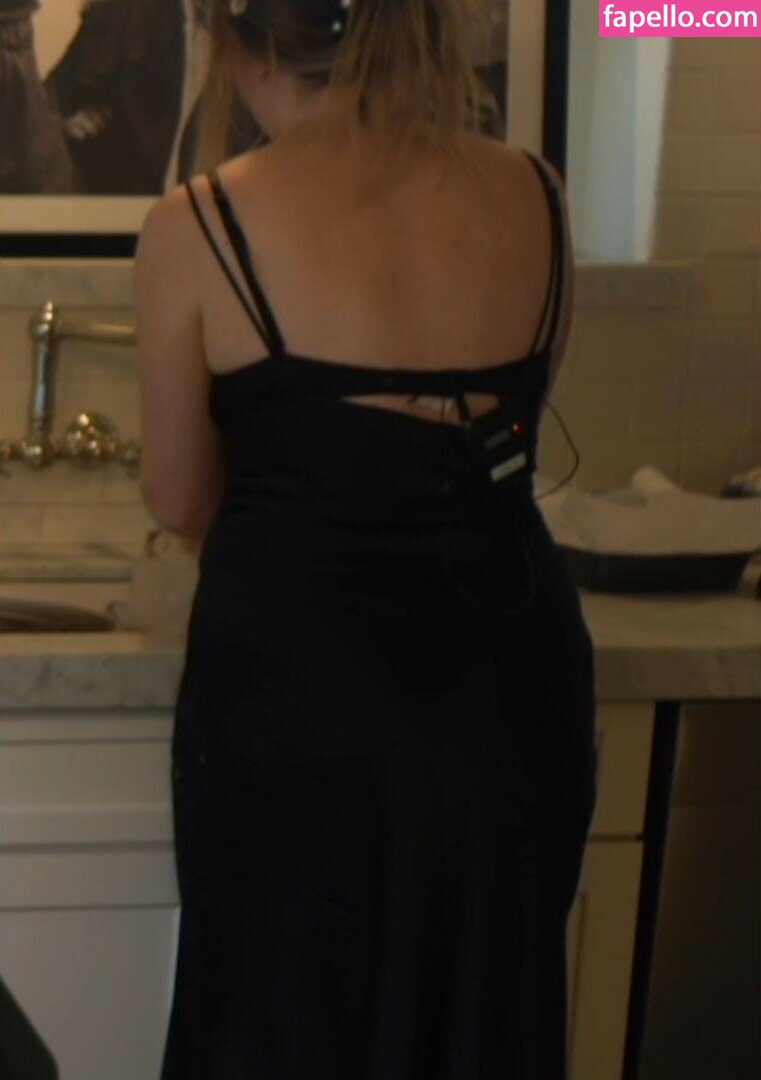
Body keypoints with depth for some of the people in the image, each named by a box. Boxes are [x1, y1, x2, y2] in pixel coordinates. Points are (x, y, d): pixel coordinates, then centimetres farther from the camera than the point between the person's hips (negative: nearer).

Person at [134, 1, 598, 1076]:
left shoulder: (201, 227, -10)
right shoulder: (533, 197, -1)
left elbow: (179, 499, 2)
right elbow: (507, 429, 10)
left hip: (302, 702, -3)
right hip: (512, 690, 4)